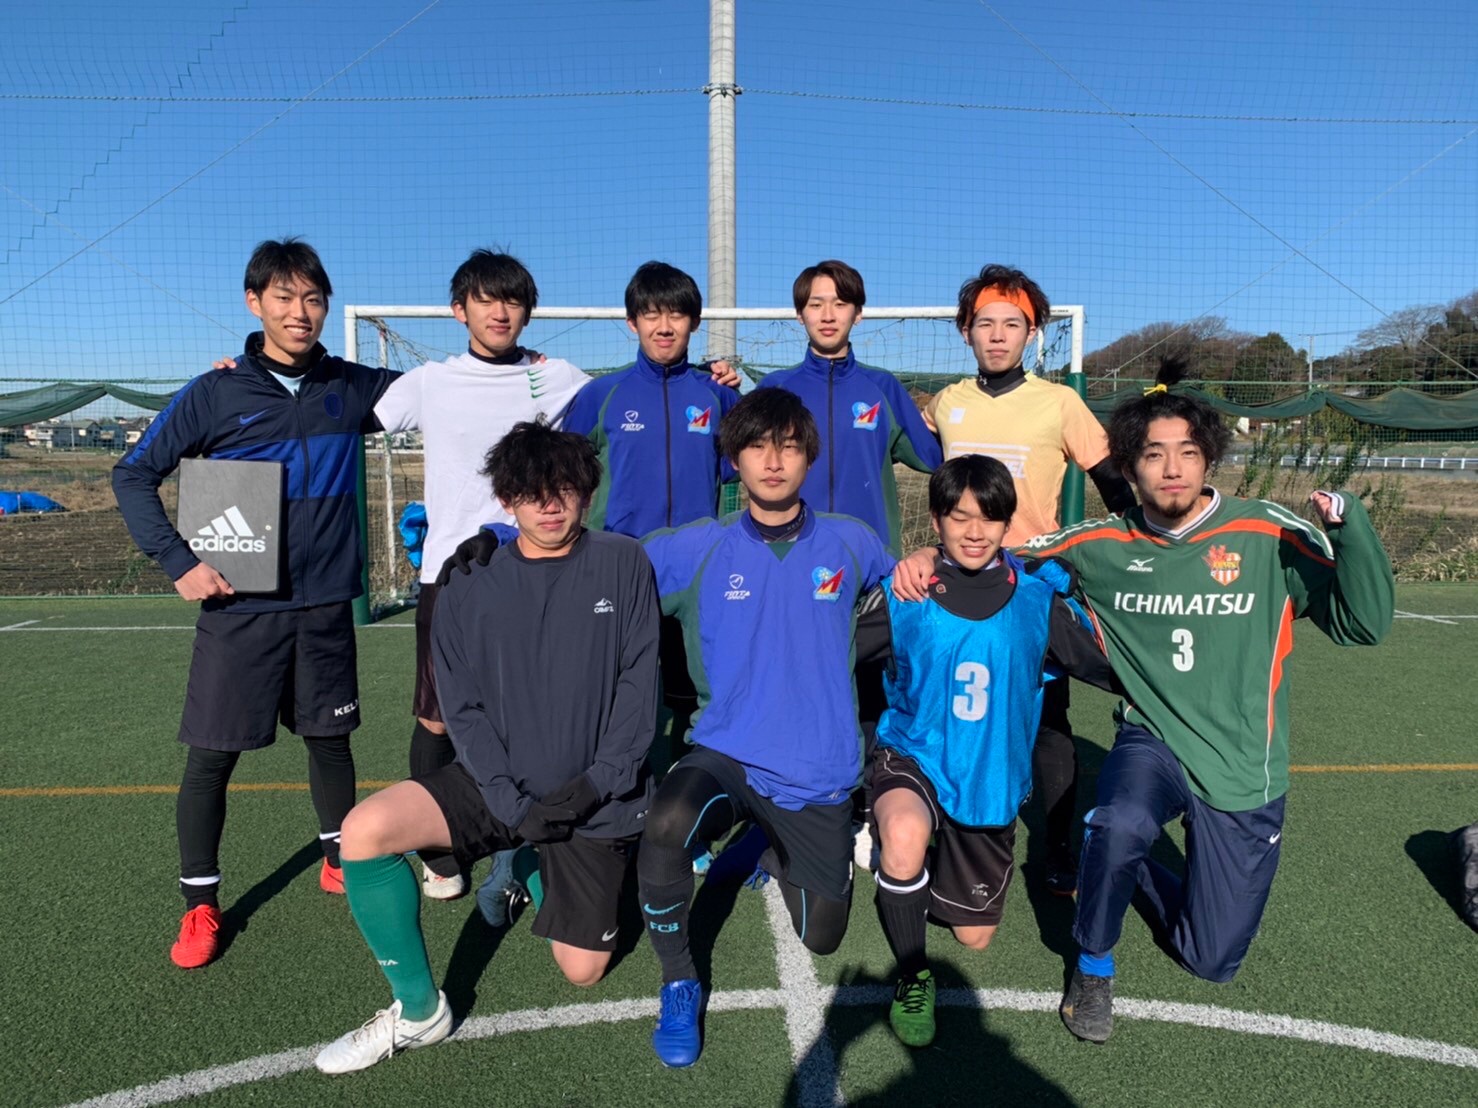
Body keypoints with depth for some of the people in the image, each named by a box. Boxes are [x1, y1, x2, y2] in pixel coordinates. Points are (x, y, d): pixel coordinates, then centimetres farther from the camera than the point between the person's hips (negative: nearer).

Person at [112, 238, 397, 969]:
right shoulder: (215, 394, -5)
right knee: (211, 757, 4)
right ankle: (200, 906, 22)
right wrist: (176, 561, -10)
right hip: (238, 609, -2)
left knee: (330, 741, 14)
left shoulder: (351, 387, 1)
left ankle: (339, 861, 36)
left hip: (325, 606, 2)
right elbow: (133, 475, 1)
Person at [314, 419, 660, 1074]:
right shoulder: (473, 586, -2)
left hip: (595, 800, -1)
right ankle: (417, 1010, -1)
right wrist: (509, 802, -16)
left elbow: (639, 683, -7)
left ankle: (530, 873, 37)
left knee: (582, 971, 5)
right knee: (365, 830, -23)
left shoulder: (623, 565, -5)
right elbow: (462, 708, -4)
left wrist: (599, 782, -16)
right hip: (501, 785, 1)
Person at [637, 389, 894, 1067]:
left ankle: (771, 849, 45)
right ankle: (679, 983, -6)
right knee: (667, 824, -34)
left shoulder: (849, 543, -2)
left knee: (820, 938, 12)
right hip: (725, 755, -1)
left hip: (820, 776, 2)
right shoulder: (693, 550, -6)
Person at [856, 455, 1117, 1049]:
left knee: (974, 937, 15)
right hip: (913, 756, -3)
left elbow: (1110, 666, -3)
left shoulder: (1037, 599, -6)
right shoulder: (902, 597, -11)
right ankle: (913, 978, -9)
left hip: (990, 779, 3)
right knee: (905, 834, -39)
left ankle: (939, 870, 49)